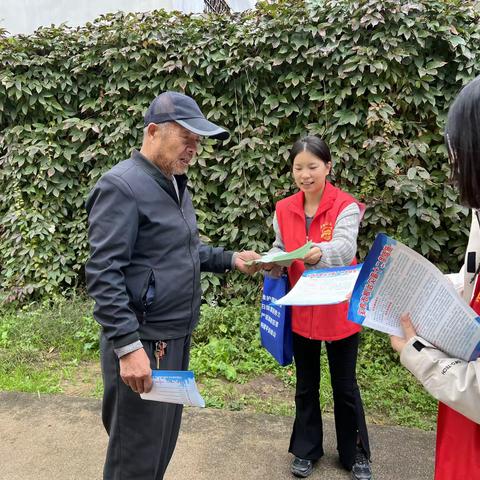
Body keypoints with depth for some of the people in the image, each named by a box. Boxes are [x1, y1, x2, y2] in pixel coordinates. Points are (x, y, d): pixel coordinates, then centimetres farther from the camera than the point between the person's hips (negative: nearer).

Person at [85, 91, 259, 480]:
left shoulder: (175, 185, 12)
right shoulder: (122, 186, -17)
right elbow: (103, 274, -22)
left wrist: (230, 259, 9)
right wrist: (128, 346, -25)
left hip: (177, 337, 9)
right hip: (142, 342, -9)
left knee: (164, 441, 21)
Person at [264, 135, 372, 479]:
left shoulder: (346, 207, -12)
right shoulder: (284, 210, 0)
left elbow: (345, 248, -29)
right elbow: (280, 250, 4)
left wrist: (319, 253, -50)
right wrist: (272, 262, -19)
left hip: (339, 311, -3)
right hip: (301, 311, 3)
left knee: (345, 386, 11)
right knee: (306, 385, 17)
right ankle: (306, 450, 35)